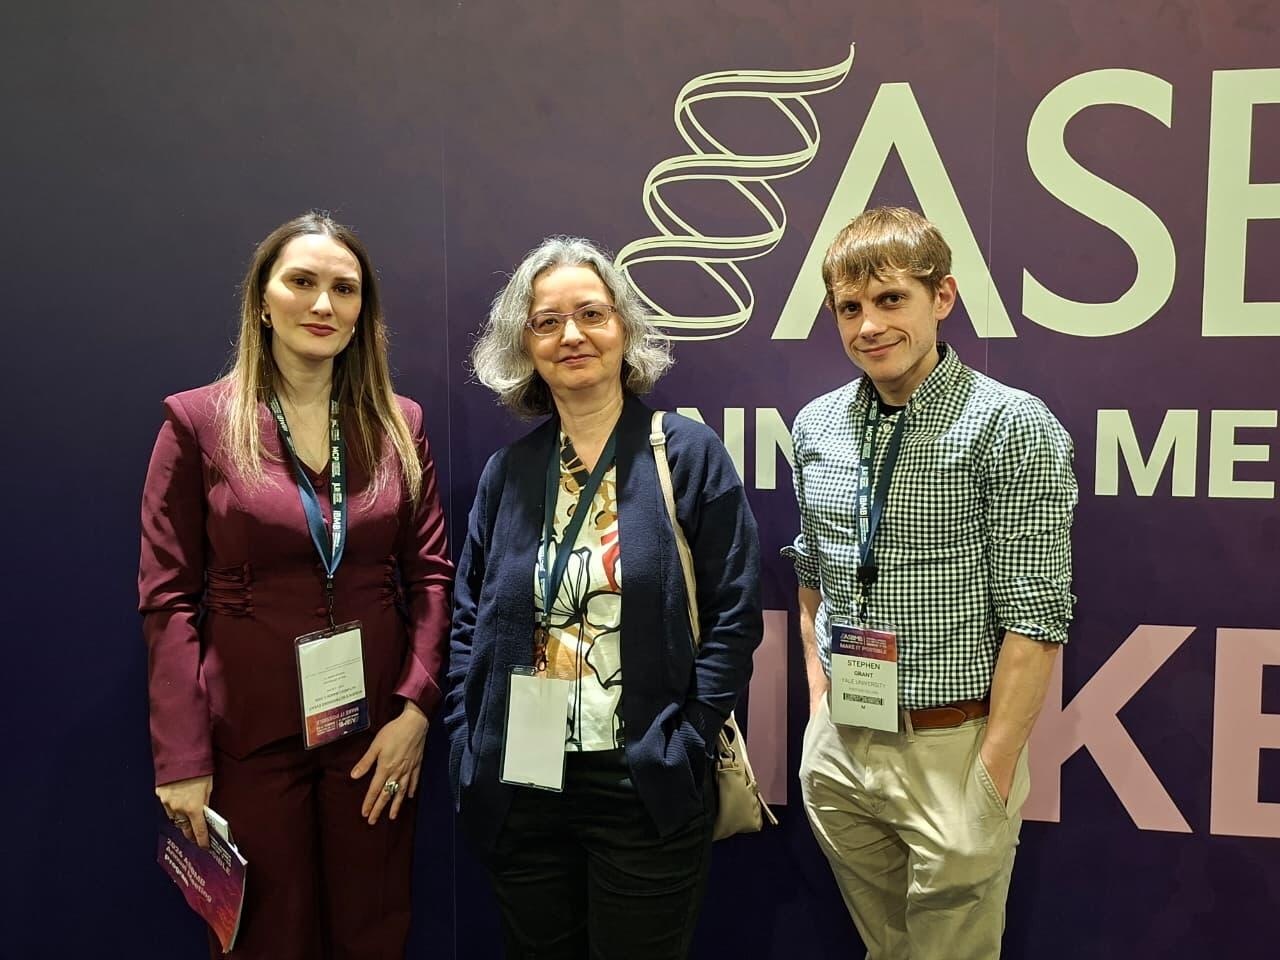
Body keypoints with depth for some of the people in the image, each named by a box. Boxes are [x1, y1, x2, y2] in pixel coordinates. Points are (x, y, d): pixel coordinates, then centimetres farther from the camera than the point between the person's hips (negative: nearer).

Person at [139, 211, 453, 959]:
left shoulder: (399, 422, 3)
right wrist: (182, 758, -9)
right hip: (249, 730, -2)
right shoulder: (198, 420, -5)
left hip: (377, 725, 2)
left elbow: (431, 571, 3)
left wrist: (417, 704, -8)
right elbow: (169, 597, -5)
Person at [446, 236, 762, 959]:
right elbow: (470, 620, 9)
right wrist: (469, 746, 0)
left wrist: (686, 740, -12)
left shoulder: (690, 453, -5)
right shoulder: (508, 471, 6)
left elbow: (736, 614, -6)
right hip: (518, 791, 4)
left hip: (648, 791, -3)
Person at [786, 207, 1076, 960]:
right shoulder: (816, 428, 3)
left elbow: (1036, 617, -14)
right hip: (837, 747, 5)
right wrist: (820, 695, 8)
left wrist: (992, 779, -15)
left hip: (953, 748, -5)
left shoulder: (1011, 427, -13)